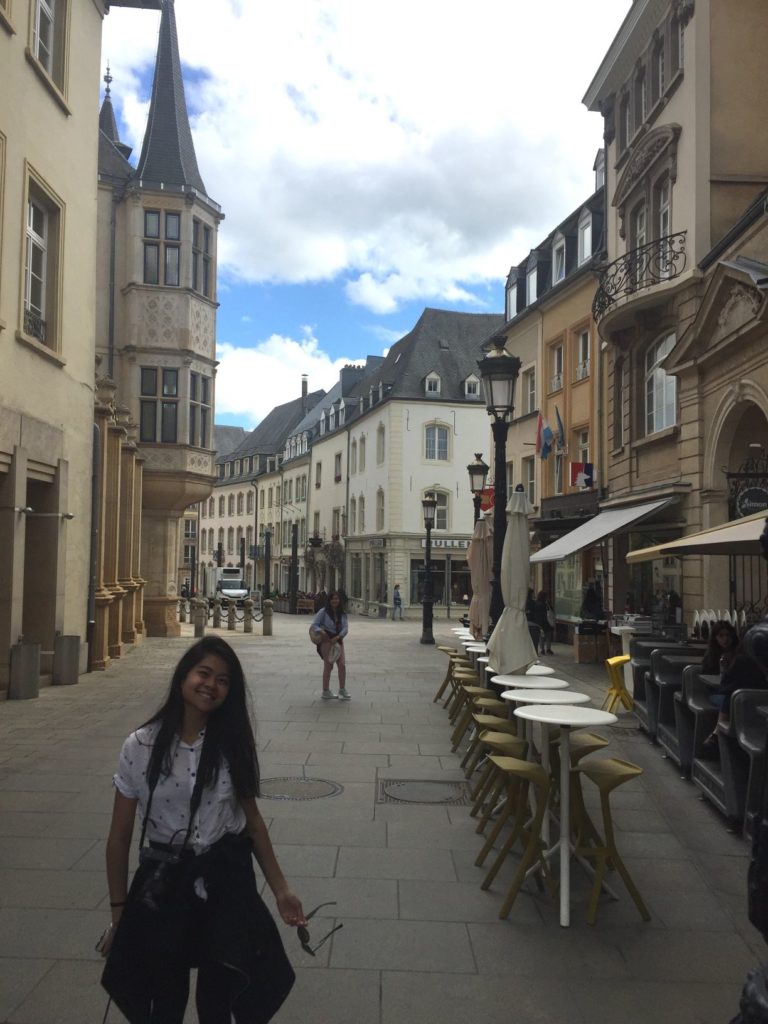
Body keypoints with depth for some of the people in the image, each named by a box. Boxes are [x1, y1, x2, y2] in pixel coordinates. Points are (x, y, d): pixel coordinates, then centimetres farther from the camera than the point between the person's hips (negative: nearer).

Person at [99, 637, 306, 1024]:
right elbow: (120, 837, -4)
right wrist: (119, 912, 0)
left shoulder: (232, 744, -6)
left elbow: (252, 819, 3)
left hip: (227, 879, 1)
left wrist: (280, 888, 3)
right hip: (163, 881, -1)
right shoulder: (141, 747, -12)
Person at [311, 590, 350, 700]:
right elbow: (314, 624, -8)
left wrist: (337, 637, -17)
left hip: (338, 640, 5)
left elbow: (345, 628, -1)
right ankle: (326, 692, 7)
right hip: (326, 640, -5)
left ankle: (342, 690, 11)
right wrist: (321, 631, -28)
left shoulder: (342, 614, 8)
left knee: (342, 664, -1)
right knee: (328, 665, -3)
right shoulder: (323, 612, -4)